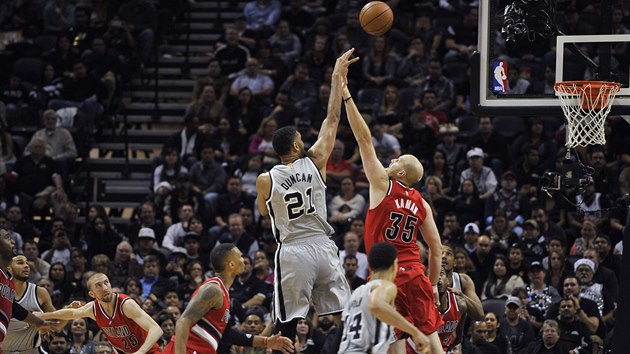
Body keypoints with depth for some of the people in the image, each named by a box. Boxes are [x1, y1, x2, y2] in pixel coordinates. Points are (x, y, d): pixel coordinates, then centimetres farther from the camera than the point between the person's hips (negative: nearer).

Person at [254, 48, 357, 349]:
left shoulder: (265, 180, -4)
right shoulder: (315, 162, -2)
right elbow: (332, 118, 6)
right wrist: (337, 76, 15)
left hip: (291, 252, -1)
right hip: (322, 246, 1)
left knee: (287, 325, 0)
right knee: (344, 317, 8)